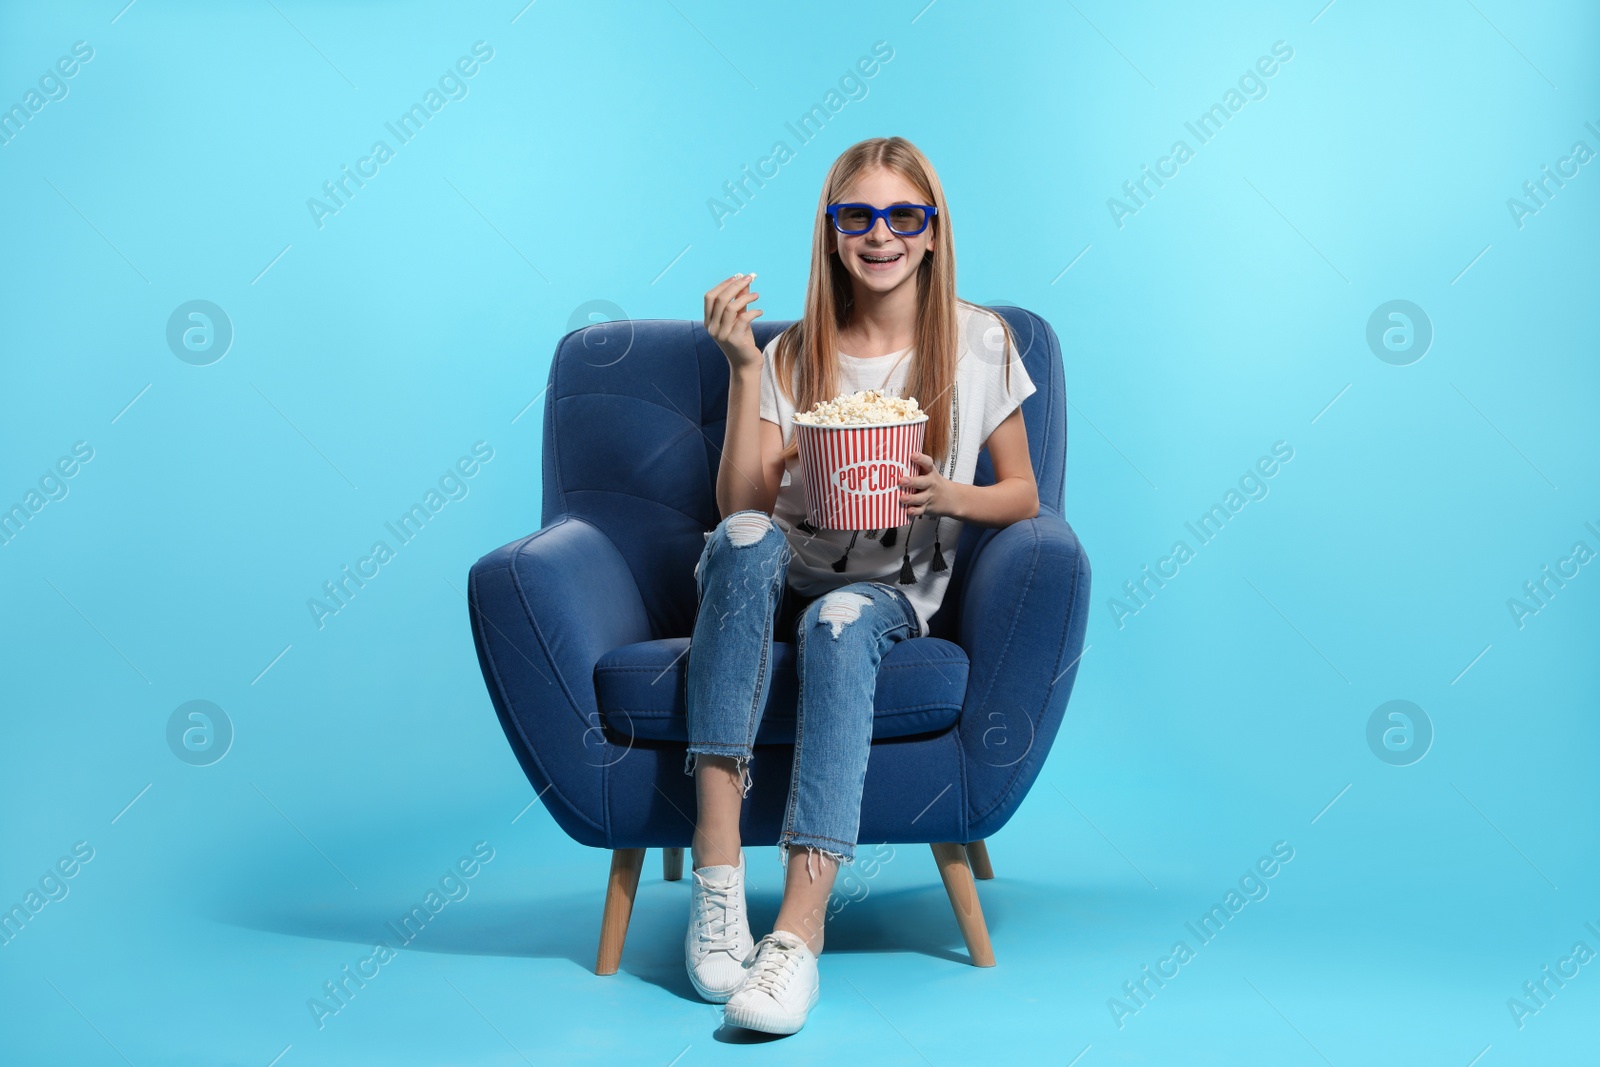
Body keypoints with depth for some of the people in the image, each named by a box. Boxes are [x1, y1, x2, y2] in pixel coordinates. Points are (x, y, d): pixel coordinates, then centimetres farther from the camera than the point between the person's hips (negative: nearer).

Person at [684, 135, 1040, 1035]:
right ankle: (718, 856, -37)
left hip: (893, 593, -1)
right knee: (746, 541, -34)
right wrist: (742, 366, -9)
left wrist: (945, 496, -12)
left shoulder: (980, 342, 5)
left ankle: (801, 928, -44)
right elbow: (742, 507, -3)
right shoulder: (794, 357, 7)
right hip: (783, 582, 2)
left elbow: (1022, 496, 9)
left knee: (839, 622, -37)